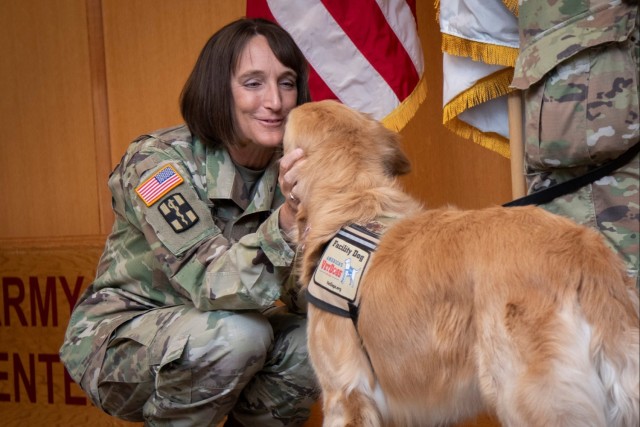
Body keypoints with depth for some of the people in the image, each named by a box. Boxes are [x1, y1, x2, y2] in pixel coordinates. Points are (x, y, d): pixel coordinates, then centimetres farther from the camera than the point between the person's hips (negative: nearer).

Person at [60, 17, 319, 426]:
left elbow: (306, 298, -12)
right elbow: (213, 286, -33)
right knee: (236, 335, -32)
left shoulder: (288, 169, -7)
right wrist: (287, 217, -48)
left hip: (211, 330, 6)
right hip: (118, 339, -5)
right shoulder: (157, 162, -23)